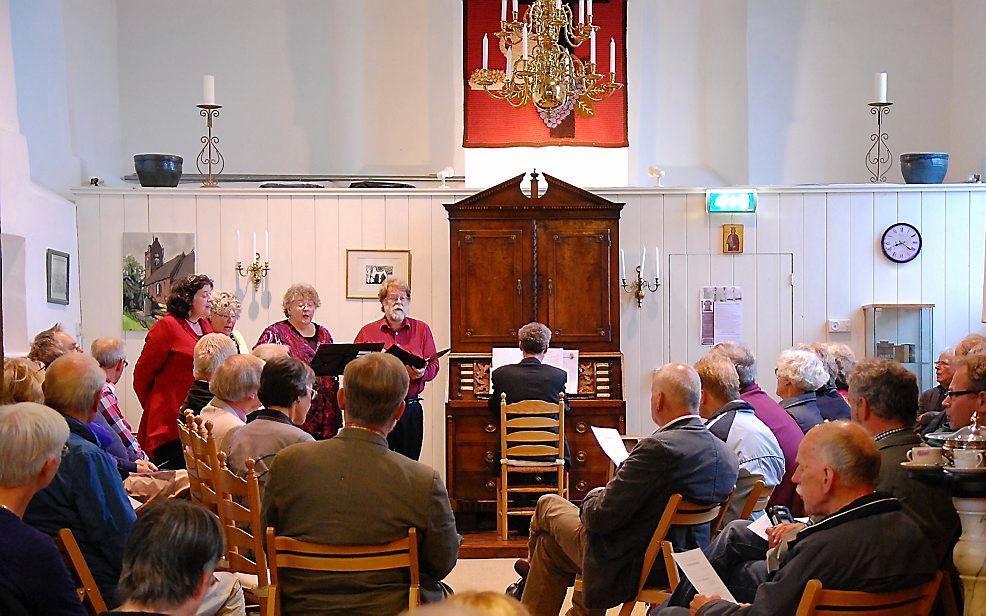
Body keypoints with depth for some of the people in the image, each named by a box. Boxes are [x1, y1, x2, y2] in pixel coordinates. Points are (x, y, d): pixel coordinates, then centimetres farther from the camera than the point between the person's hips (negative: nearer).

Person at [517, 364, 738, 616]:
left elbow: (600, 518, -23)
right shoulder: (727, 455, -5)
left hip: (629, 568, -7)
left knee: (548, 503, 17)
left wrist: (593, 498, 0)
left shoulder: (659, 448, -29)